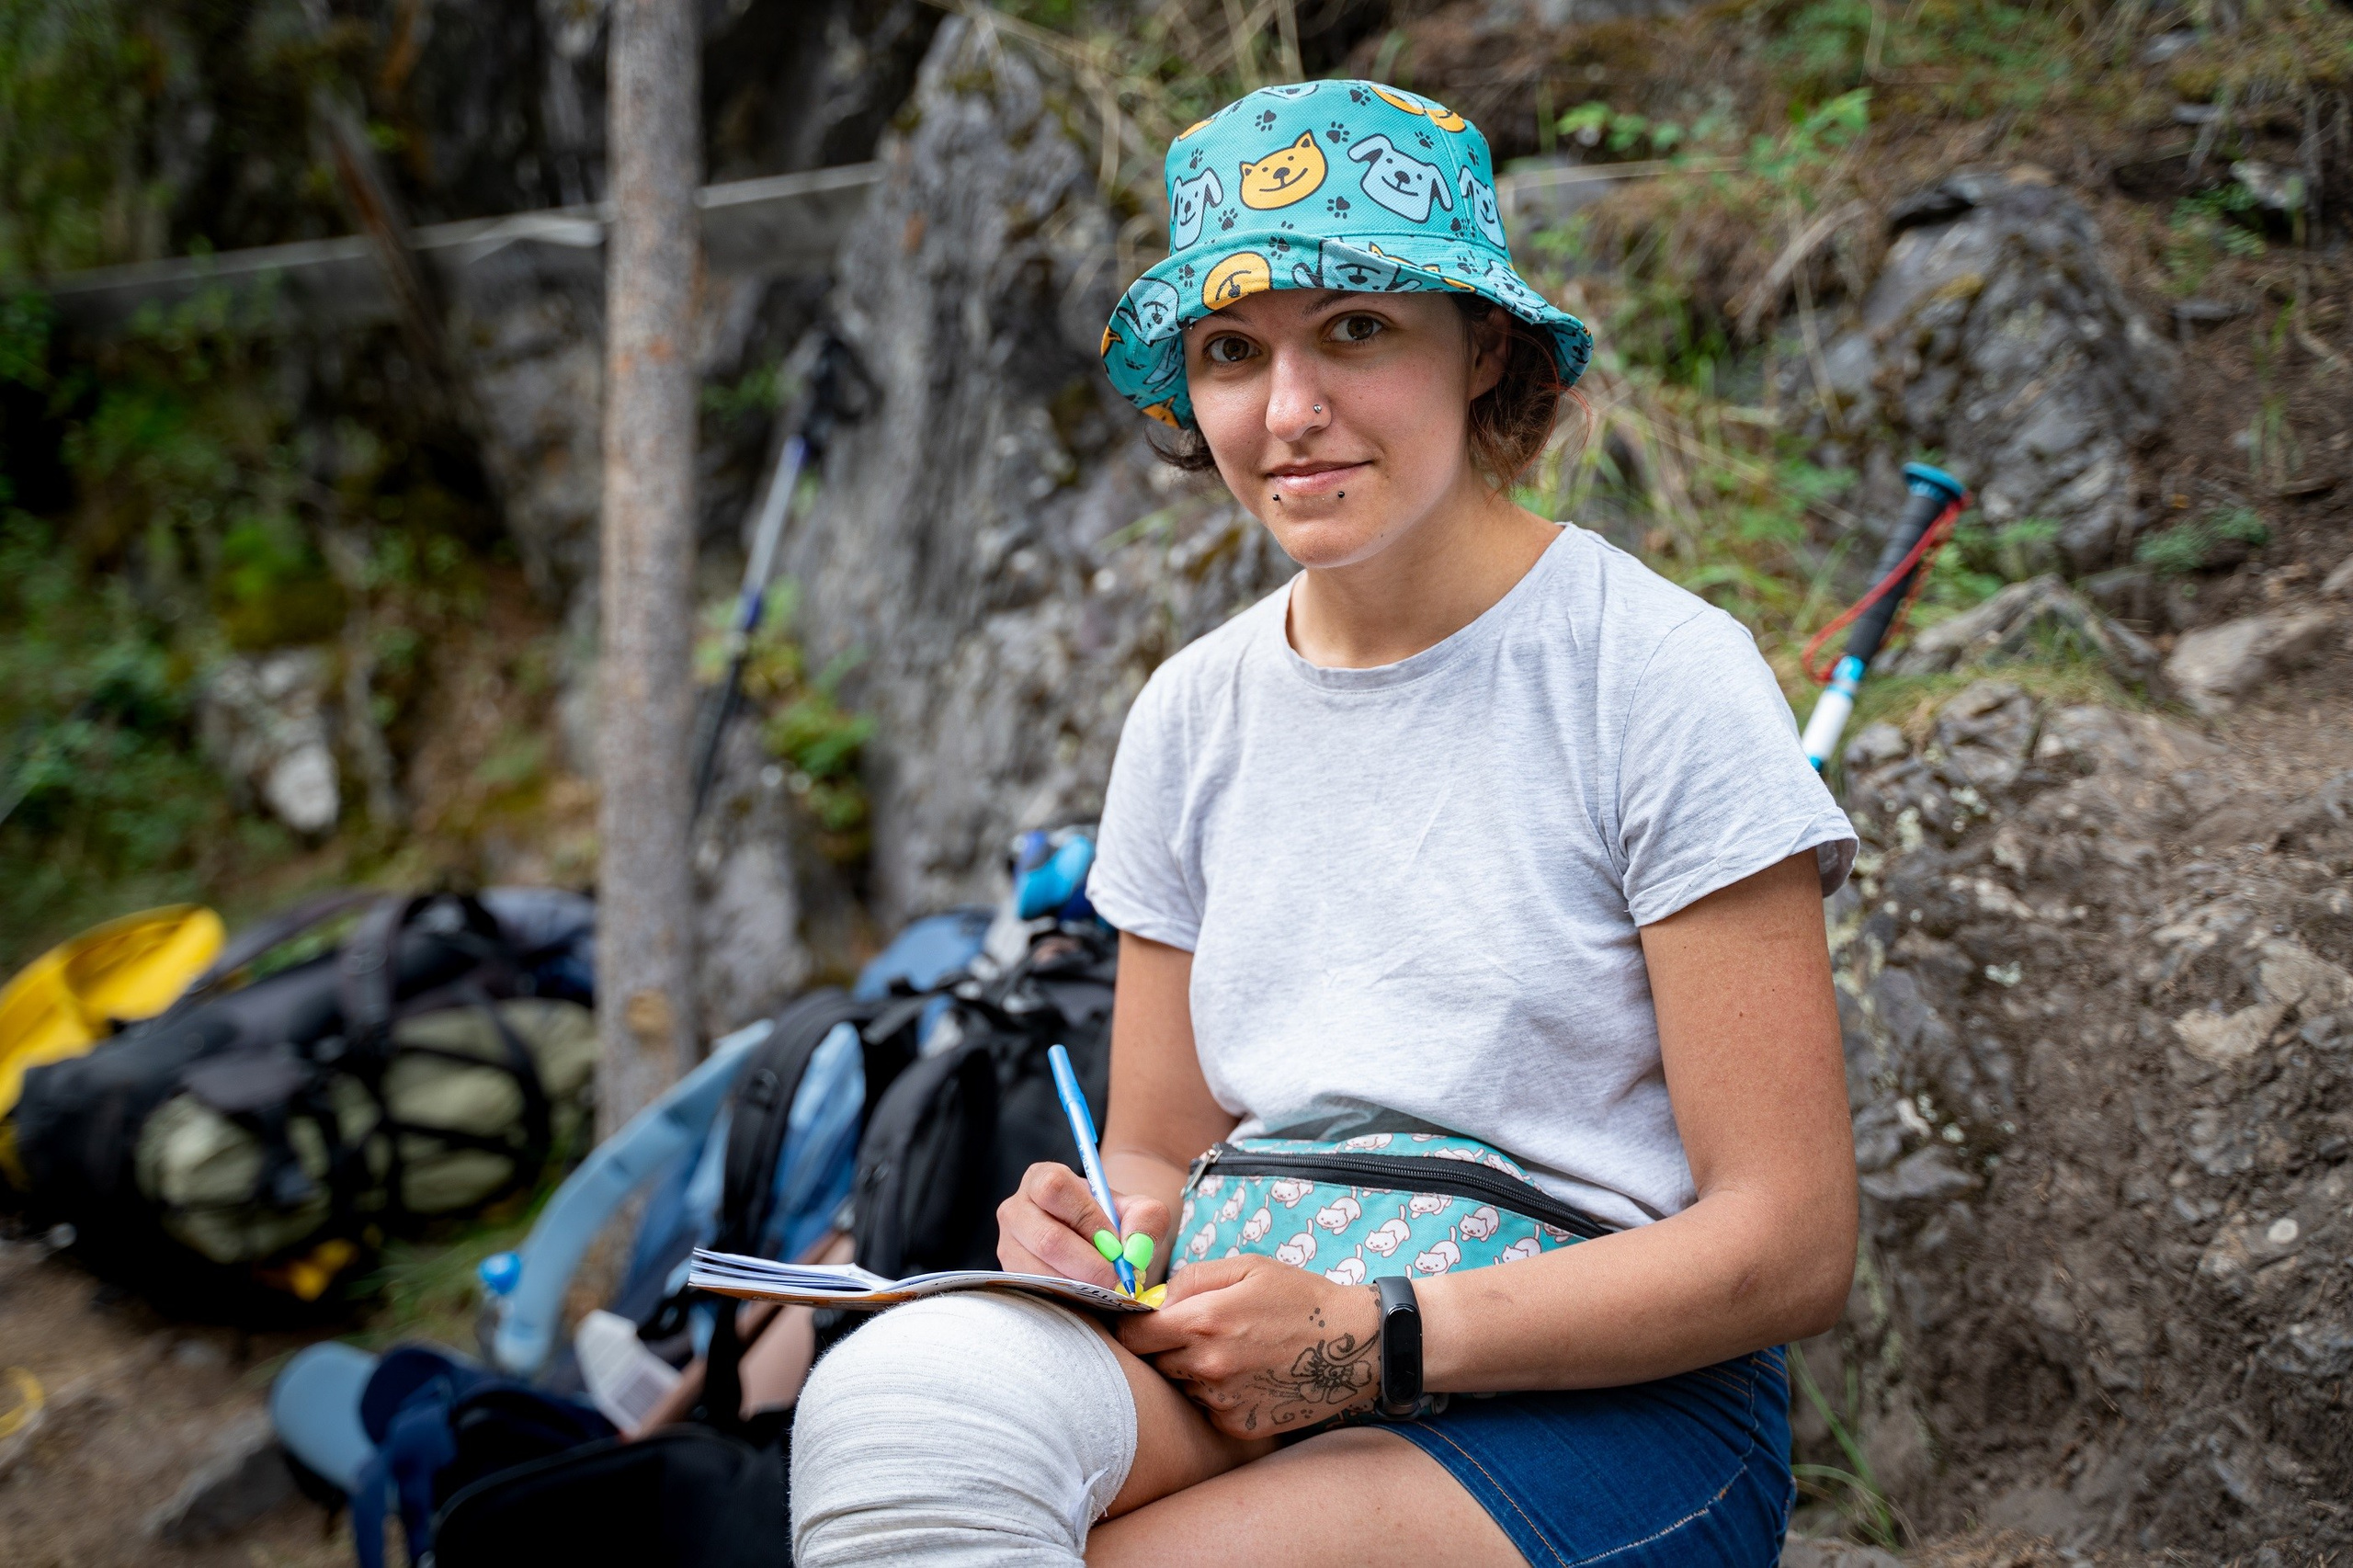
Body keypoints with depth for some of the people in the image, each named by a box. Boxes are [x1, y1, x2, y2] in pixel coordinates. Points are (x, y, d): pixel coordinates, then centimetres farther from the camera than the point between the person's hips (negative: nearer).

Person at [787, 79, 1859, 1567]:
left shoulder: (1659, 674, -8)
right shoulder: (1194, 715, 10)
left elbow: (1792, 1246, -9)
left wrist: (1376, 1333, -18)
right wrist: (1098, 1234, -9)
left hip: (1616, 1417, -4)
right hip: (1263, 1386, 4)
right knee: (901, 1390, -30)